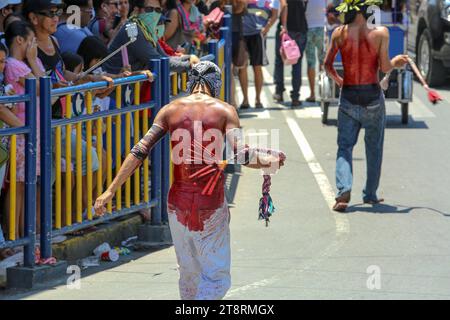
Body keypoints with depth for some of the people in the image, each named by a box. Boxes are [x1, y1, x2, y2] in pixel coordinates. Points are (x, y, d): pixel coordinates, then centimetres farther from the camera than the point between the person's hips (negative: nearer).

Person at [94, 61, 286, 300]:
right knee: (217, 277, 3)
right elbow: (241, 155, -15)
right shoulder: (224, 111, -2)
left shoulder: (171, 110, 5)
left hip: (178, 203, 3)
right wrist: (270, 162, 2)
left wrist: (110, 191, 0)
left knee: (188, 275, 18)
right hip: (211, 205, -3)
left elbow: (140, 152, -1)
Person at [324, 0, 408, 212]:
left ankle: (343, 190, -15)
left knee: (344, 146, 5)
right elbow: (385, 68, -10)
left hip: (348, 96, 1)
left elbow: (327, 65, 3)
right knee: (374, 147, 15)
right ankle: (370, 194, 20)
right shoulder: (380, 33, -9)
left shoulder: (339, 33, -3)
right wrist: (396, 62, 11)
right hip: (373, 95, -1)